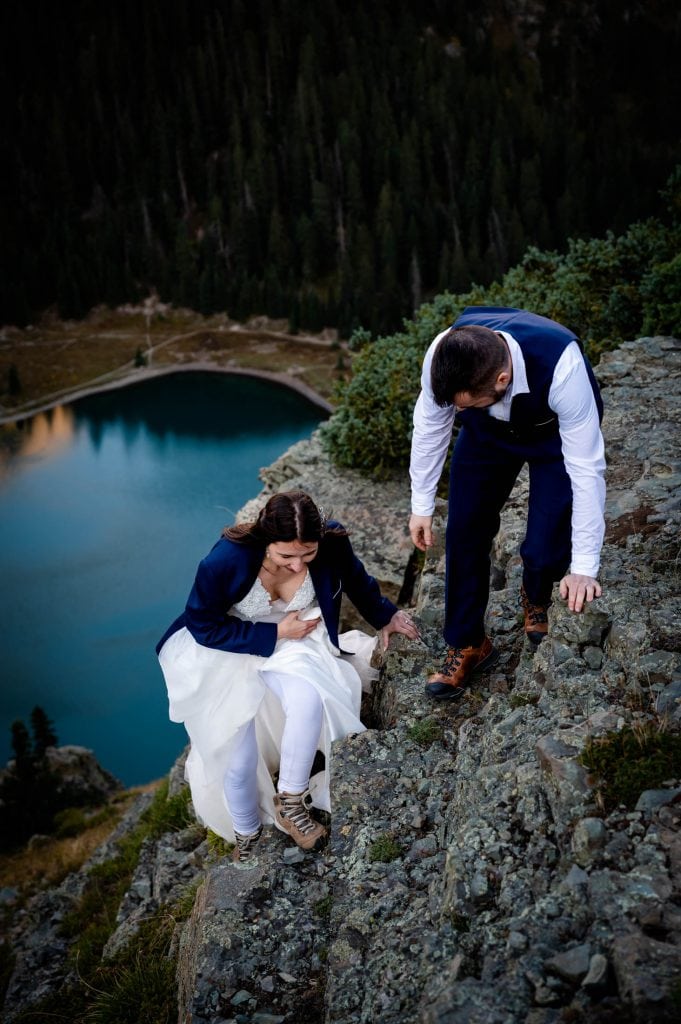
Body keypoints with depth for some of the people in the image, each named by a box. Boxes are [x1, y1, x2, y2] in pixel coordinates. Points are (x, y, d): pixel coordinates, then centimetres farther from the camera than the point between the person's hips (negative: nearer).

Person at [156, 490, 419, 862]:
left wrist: (385, 617, 18)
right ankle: (245, 838, 24)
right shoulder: (226, 560, -32)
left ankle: (290, 801, -7)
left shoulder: (332, 544, -22)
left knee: (310, 701, -30)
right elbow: (203, 627, -20)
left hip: (292, 641, 2)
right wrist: (275, 633, -23)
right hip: (227, 650, -2)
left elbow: (356, 580, 3)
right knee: (239, 759, -7)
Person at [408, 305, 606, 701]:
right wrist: (421, 506, -6)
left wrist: (584, 568, -31)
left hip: (556, 434, -3)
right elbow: (429, 427, -15)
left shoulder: (563, 368, -44)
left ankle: (536, 598, 25)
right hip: (488, 431, 3)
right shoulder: (442, 357, -34)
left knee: (545, 550, -13)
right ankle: (467, 645, 19)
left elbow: (587, 469, -35)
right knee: (464, 531, -2)